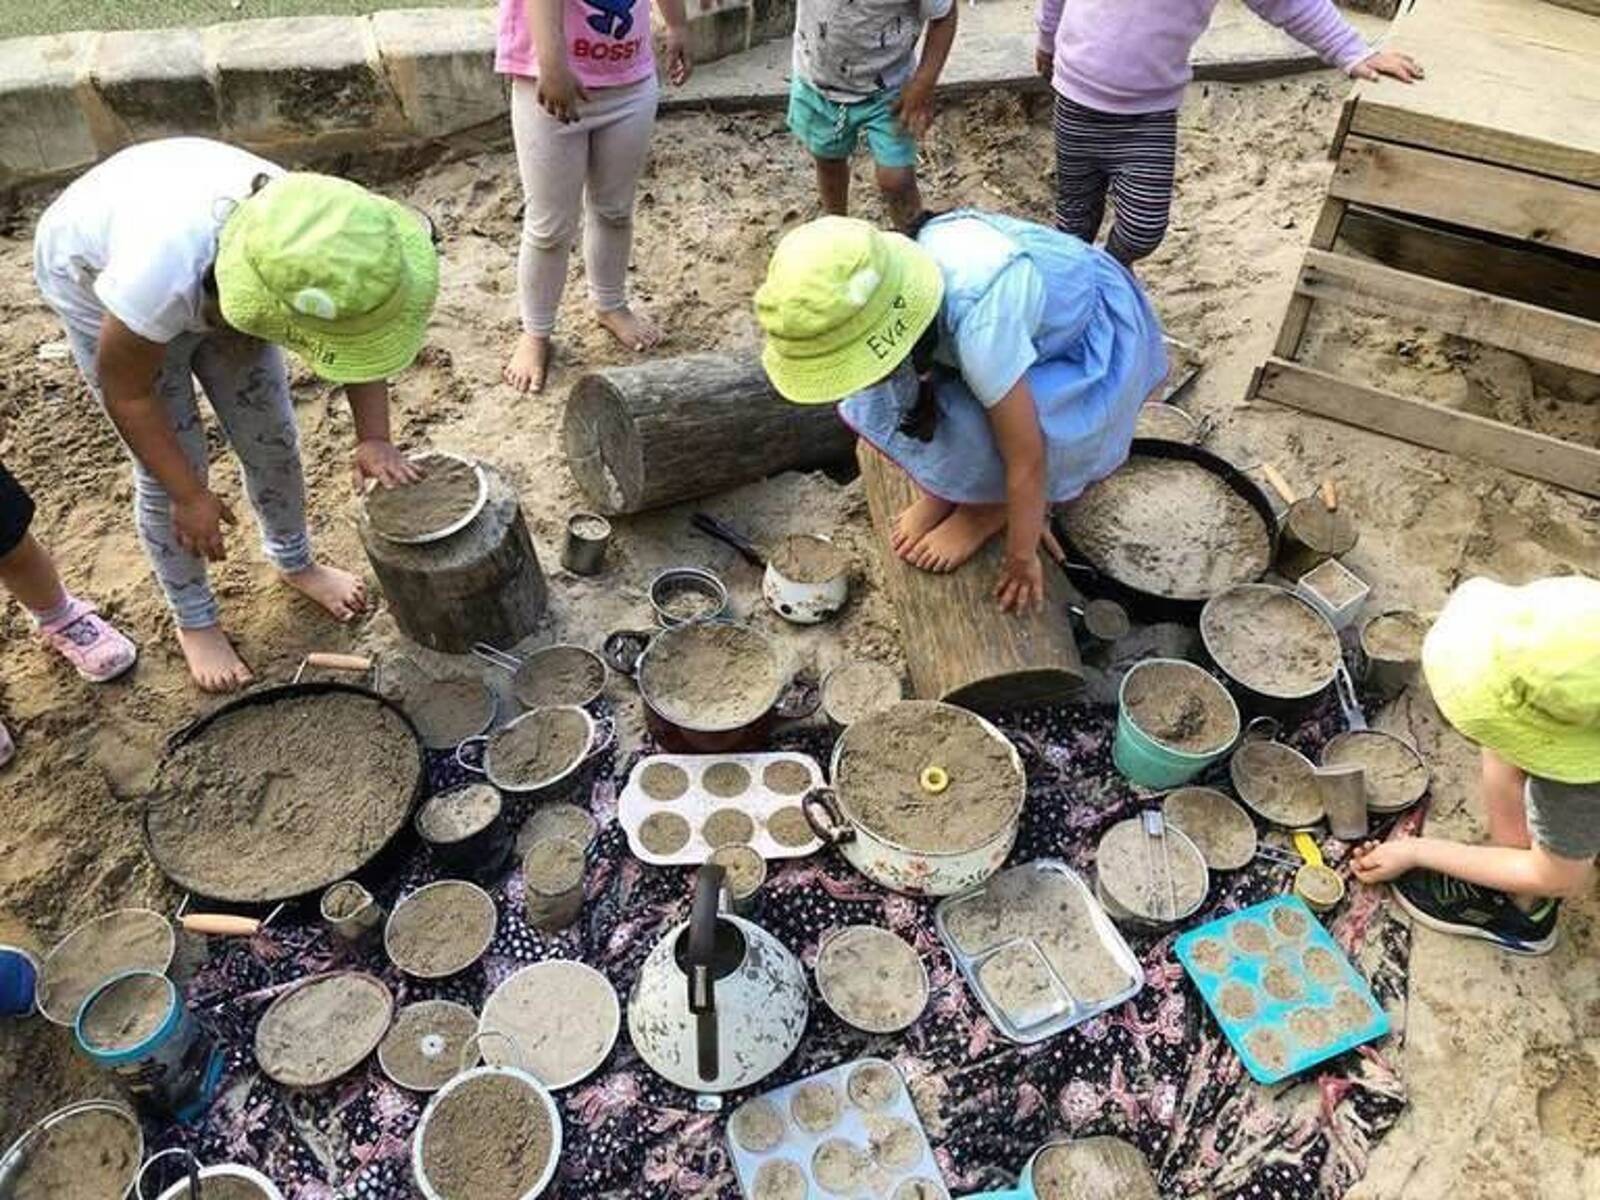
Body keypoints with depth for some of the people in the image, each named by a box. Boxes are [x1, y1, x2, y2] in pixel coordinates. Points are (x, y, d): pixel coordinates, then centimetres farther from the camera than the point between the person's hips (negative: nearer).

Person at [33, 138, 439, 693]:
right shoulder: (162, 273, -45)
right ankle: (194, 620, 21)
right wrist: (189, 495, -19)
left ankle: (295, 562, 34)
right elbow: (127, 392, -26)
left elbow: (362, 333, -14)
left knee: (272, 438, 7)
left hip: (216, 279, 4)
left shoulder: (313, 239, -35)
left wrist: (373, 438, -26)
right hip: (94, 274, -3)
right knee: (166, 472, -1)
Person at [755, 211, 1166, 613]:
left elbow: (1027, 460, -31)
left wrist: (1022, 557, -18)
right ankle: (945, 488, 7)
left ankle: (992, 505, 1)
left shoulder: (980, 323, -42)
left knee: (975, 427, -29)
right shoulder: (891, 286, -24)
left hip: (1094, 338, -6)